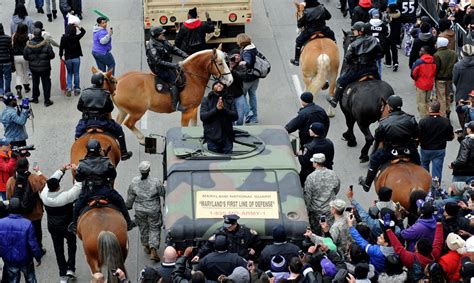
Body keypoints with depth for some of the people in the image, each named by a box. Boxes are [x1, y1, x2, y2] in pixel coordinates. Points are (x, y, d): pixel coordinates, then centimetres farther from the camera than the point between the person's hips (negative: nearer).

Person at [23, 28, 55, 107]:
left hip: (34, 68, 2)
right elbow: (52, 55, -12)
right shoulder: (46, 44, -16)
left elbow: (25, 57, -2)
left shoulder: (29, 45, -10)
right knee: (46, 84, 5)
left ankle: (35, 98, 30)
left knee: (35, 83, 20)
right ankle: (47, 101, 4)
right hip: (45, 68, -2)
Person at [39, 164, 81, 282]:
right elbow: (78, 187, -22)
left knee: (58, 248, 15)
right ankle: (70, 268, 16)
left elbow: (52, 180, -4)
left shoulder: (44, 194, -18)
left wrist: (63, 169, -1)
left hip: (52, 227, 3)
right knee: (71, 244, 24)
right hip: (67, 226, -3)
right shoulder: (66, 196, -30)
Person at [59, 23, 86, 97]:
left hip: (67, 59, 1)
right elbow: (83, 31, 2)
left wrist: (61, 56, 9)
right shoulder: (76, 37, -13)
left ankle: (68, 88, 2)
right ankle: (76, 89, 16)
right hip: (76, 58, -1)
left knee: (69, 73, 17)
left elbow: (61, 48, -5)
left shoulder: (63, 38, -12)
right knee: (76, 73, 12)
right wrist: (79, 27, -10)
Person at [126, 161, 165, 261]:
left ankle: (147, 247, 37)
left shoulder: (134, 182, -14)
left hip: (140, 210, 2)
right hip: (154, 210, -2)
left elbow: (130, 196, 0)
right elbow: (163, 193, -9)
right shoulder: (155, 182, -22)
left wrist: (128, 205, 18)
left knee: (143, 227, 23)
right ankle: (153, 251, -1)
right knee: (154, 229, 9)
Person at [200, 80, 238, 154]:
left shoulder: (229, 99, 11)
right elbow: (202, 116, -4)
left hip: (227, 137, 2)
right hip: (212, 138, -2)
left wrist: (224, 109, -14)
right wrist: (216, 109, -14)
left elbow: (235, 116, 2)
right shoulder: (206, 100, 8)